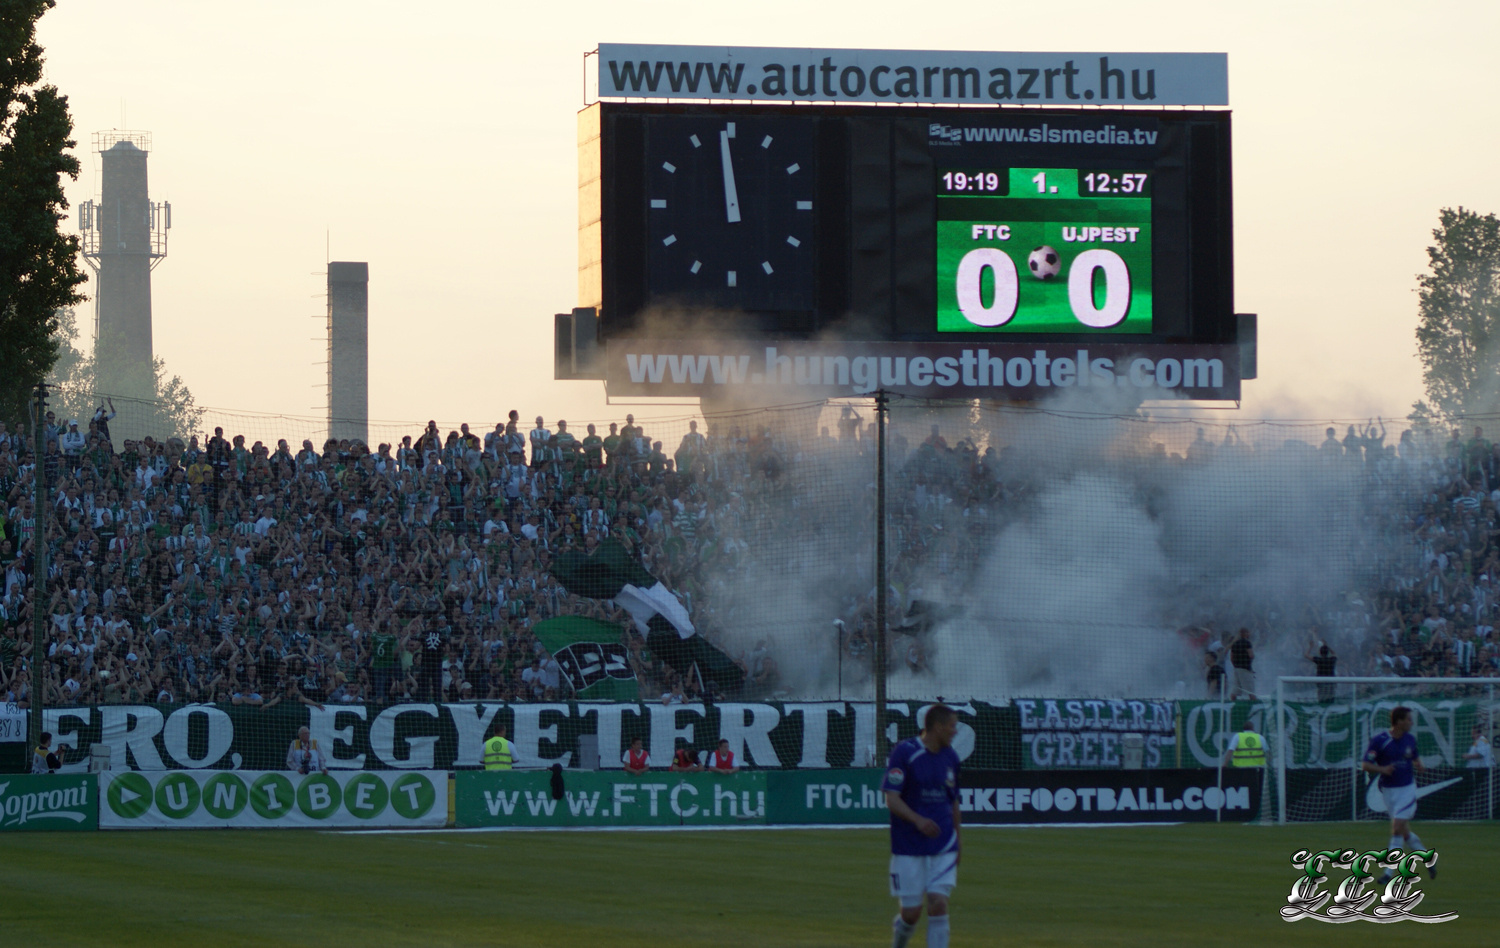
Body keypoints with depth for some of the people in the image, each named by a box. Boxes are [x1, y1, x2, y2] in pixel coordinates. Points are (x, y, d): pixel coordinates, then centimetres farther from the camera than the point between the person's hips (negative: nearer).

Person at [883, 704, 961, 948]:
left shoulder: (950, 757, 9)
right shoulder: (904, 753, -9)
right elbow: (891, 799, -14)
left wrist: (957, 841, 21)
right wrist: (917, 820, -29)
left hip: (943, 847, 4)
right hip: (908, 848, -4)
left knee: (938, 905, -9)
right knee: (911, 912, 0)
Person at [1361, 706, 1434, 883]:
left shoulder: (1410, 739, 1)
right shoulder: (1379, 740, -10)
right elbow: (1365, 765, -10)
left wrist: (1419, 764, -5)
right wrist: (1381, 769, -29)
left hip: (1407, 789, 0)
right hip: (1388, 791, 0)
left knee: (1397, 829, -11)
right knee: (1405, 833, 6)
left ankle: (1389, 872, -8)